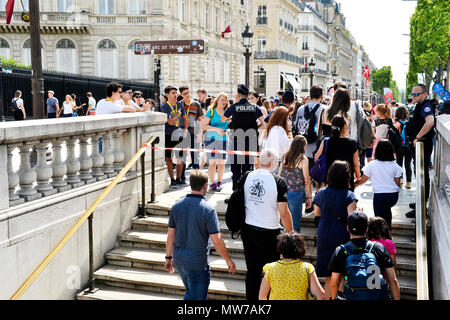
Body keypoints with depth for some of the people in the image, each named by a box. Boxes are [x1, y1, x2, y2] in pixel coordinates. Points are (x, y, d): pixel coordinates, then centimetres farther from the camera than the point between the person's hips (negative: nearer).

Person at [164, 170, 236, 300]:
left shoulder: (176, 206, -2)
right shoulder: (208, 209, -17)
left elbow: (171, 235, 4)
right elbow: (217, 241, -16)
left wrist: (169, 257, 15)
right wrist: (228, 260, -3)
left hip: (179, 260, 6)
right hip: (197, 263, -6)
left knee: (190, 292, 27)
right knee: (198, 297, 7)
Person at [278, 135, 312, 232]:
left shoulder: (285, 157, 5)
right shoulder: (303, 159, -10)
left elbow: (278, 176, 10)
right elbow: (307, 181, -10)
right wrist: (309, 197, -3)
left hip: (283, 192, 6)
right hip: (296, 193, -6)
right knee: (295, 222, 3)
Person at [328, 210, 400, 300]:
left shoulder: (340, 252, -4)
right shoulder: (380, 248, -1)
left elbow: (334, 283, 1)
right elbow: (393, 280, -1)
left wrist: (333, 298, 19)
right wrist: (397, 299, 9)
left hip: (353, 297, 0)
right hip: (380, 297, 1)